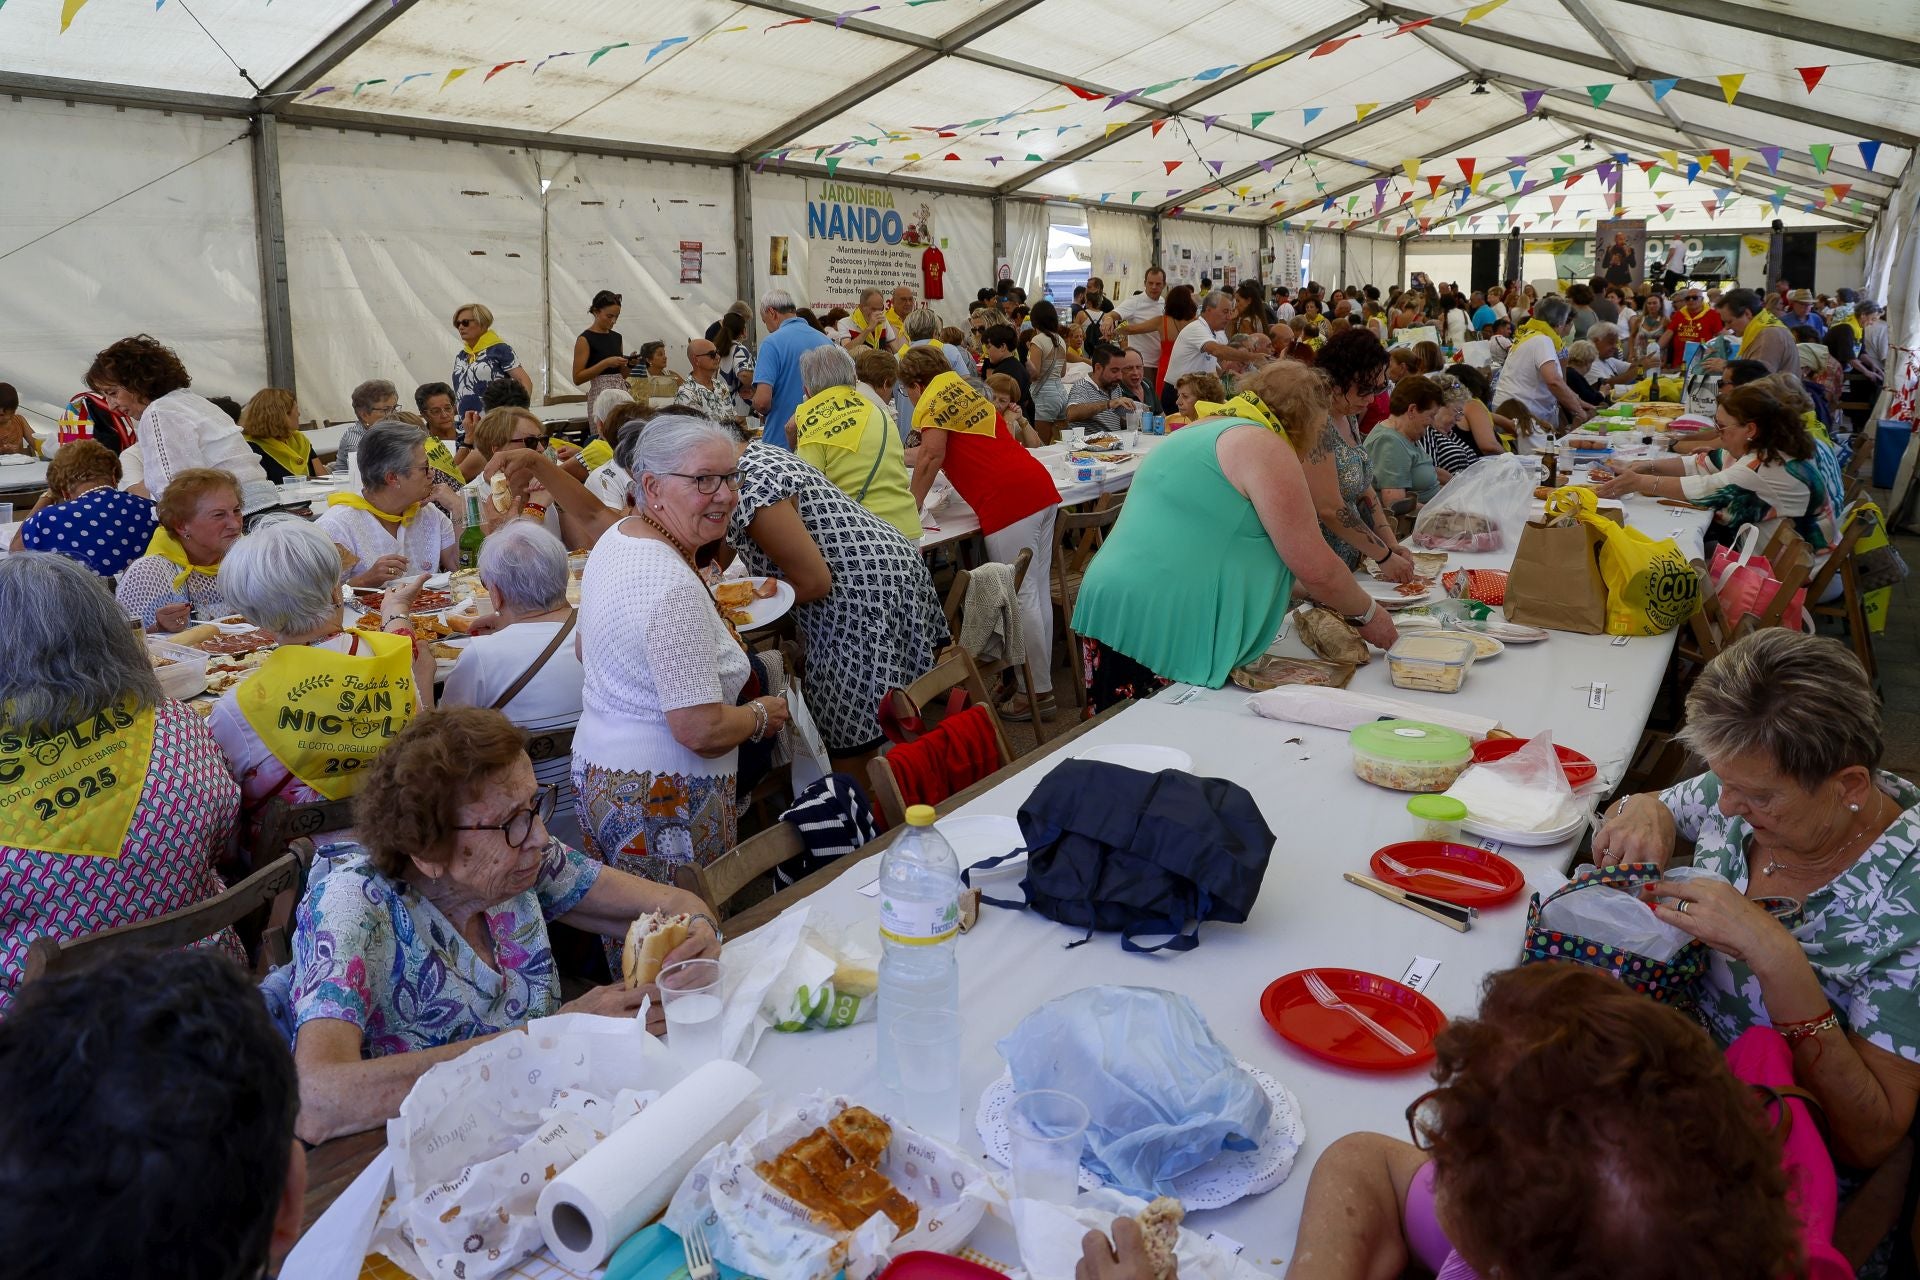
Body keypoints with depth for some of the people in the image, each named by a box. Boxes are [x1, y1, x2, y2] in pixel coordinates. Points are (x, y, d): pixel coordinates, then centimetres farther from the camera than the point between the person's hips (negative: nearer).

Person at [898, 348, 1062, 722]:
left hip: (1009, 501, -9)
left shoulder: (932, 400, 0)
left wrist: (912, 506, -3)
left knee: (1020, 596, -4)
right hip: (1039, 485, 9)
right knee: (1037, 591, 14)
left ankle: (1038, 691, 2)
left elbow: (931, 455, -13)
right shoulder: (966, 390, 25)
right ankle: (1040, 674, 24)